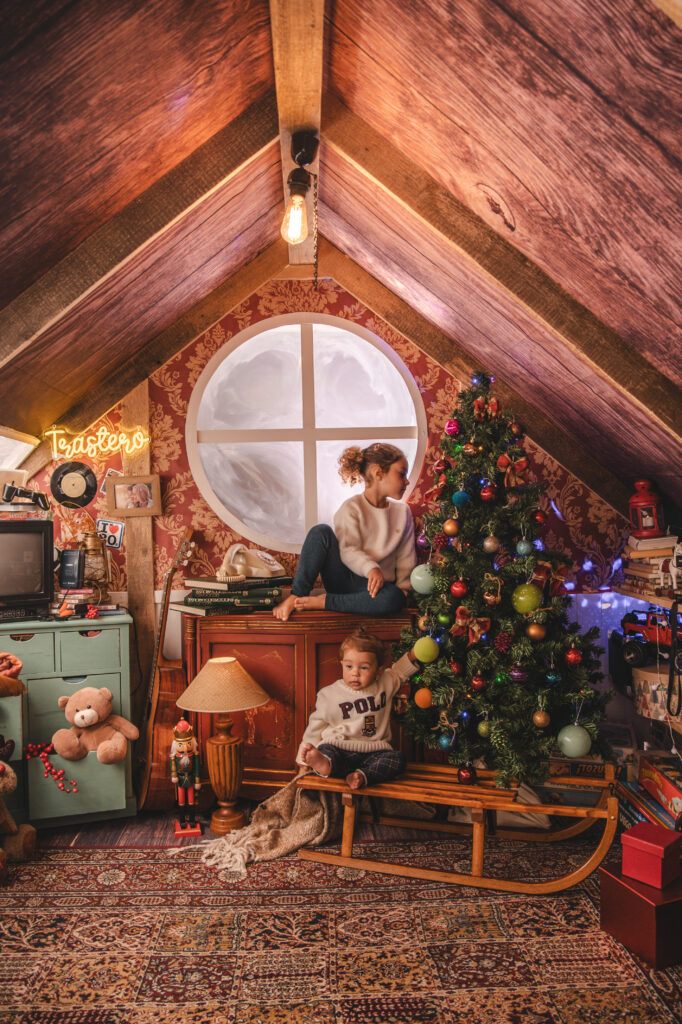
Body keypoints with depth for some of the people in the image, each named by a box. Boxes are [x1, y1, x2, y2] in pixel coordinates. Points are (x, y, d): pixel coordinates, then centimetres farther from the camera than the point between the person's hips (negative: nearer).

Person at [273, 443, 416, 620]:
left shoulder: (403, 511, 8)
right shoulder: (352, 507, -5)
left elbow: (406, 558, 8)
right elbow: (349, 551, -16)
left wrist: (402, 590, -5)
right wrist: (370, 568, -34)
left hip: (371, 585, 2)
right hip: (342, 577, -2)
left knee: (394, 599, -36)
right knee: (321, 531, -25)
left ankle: (322, 602, -25)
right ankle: (297, 596, -22)